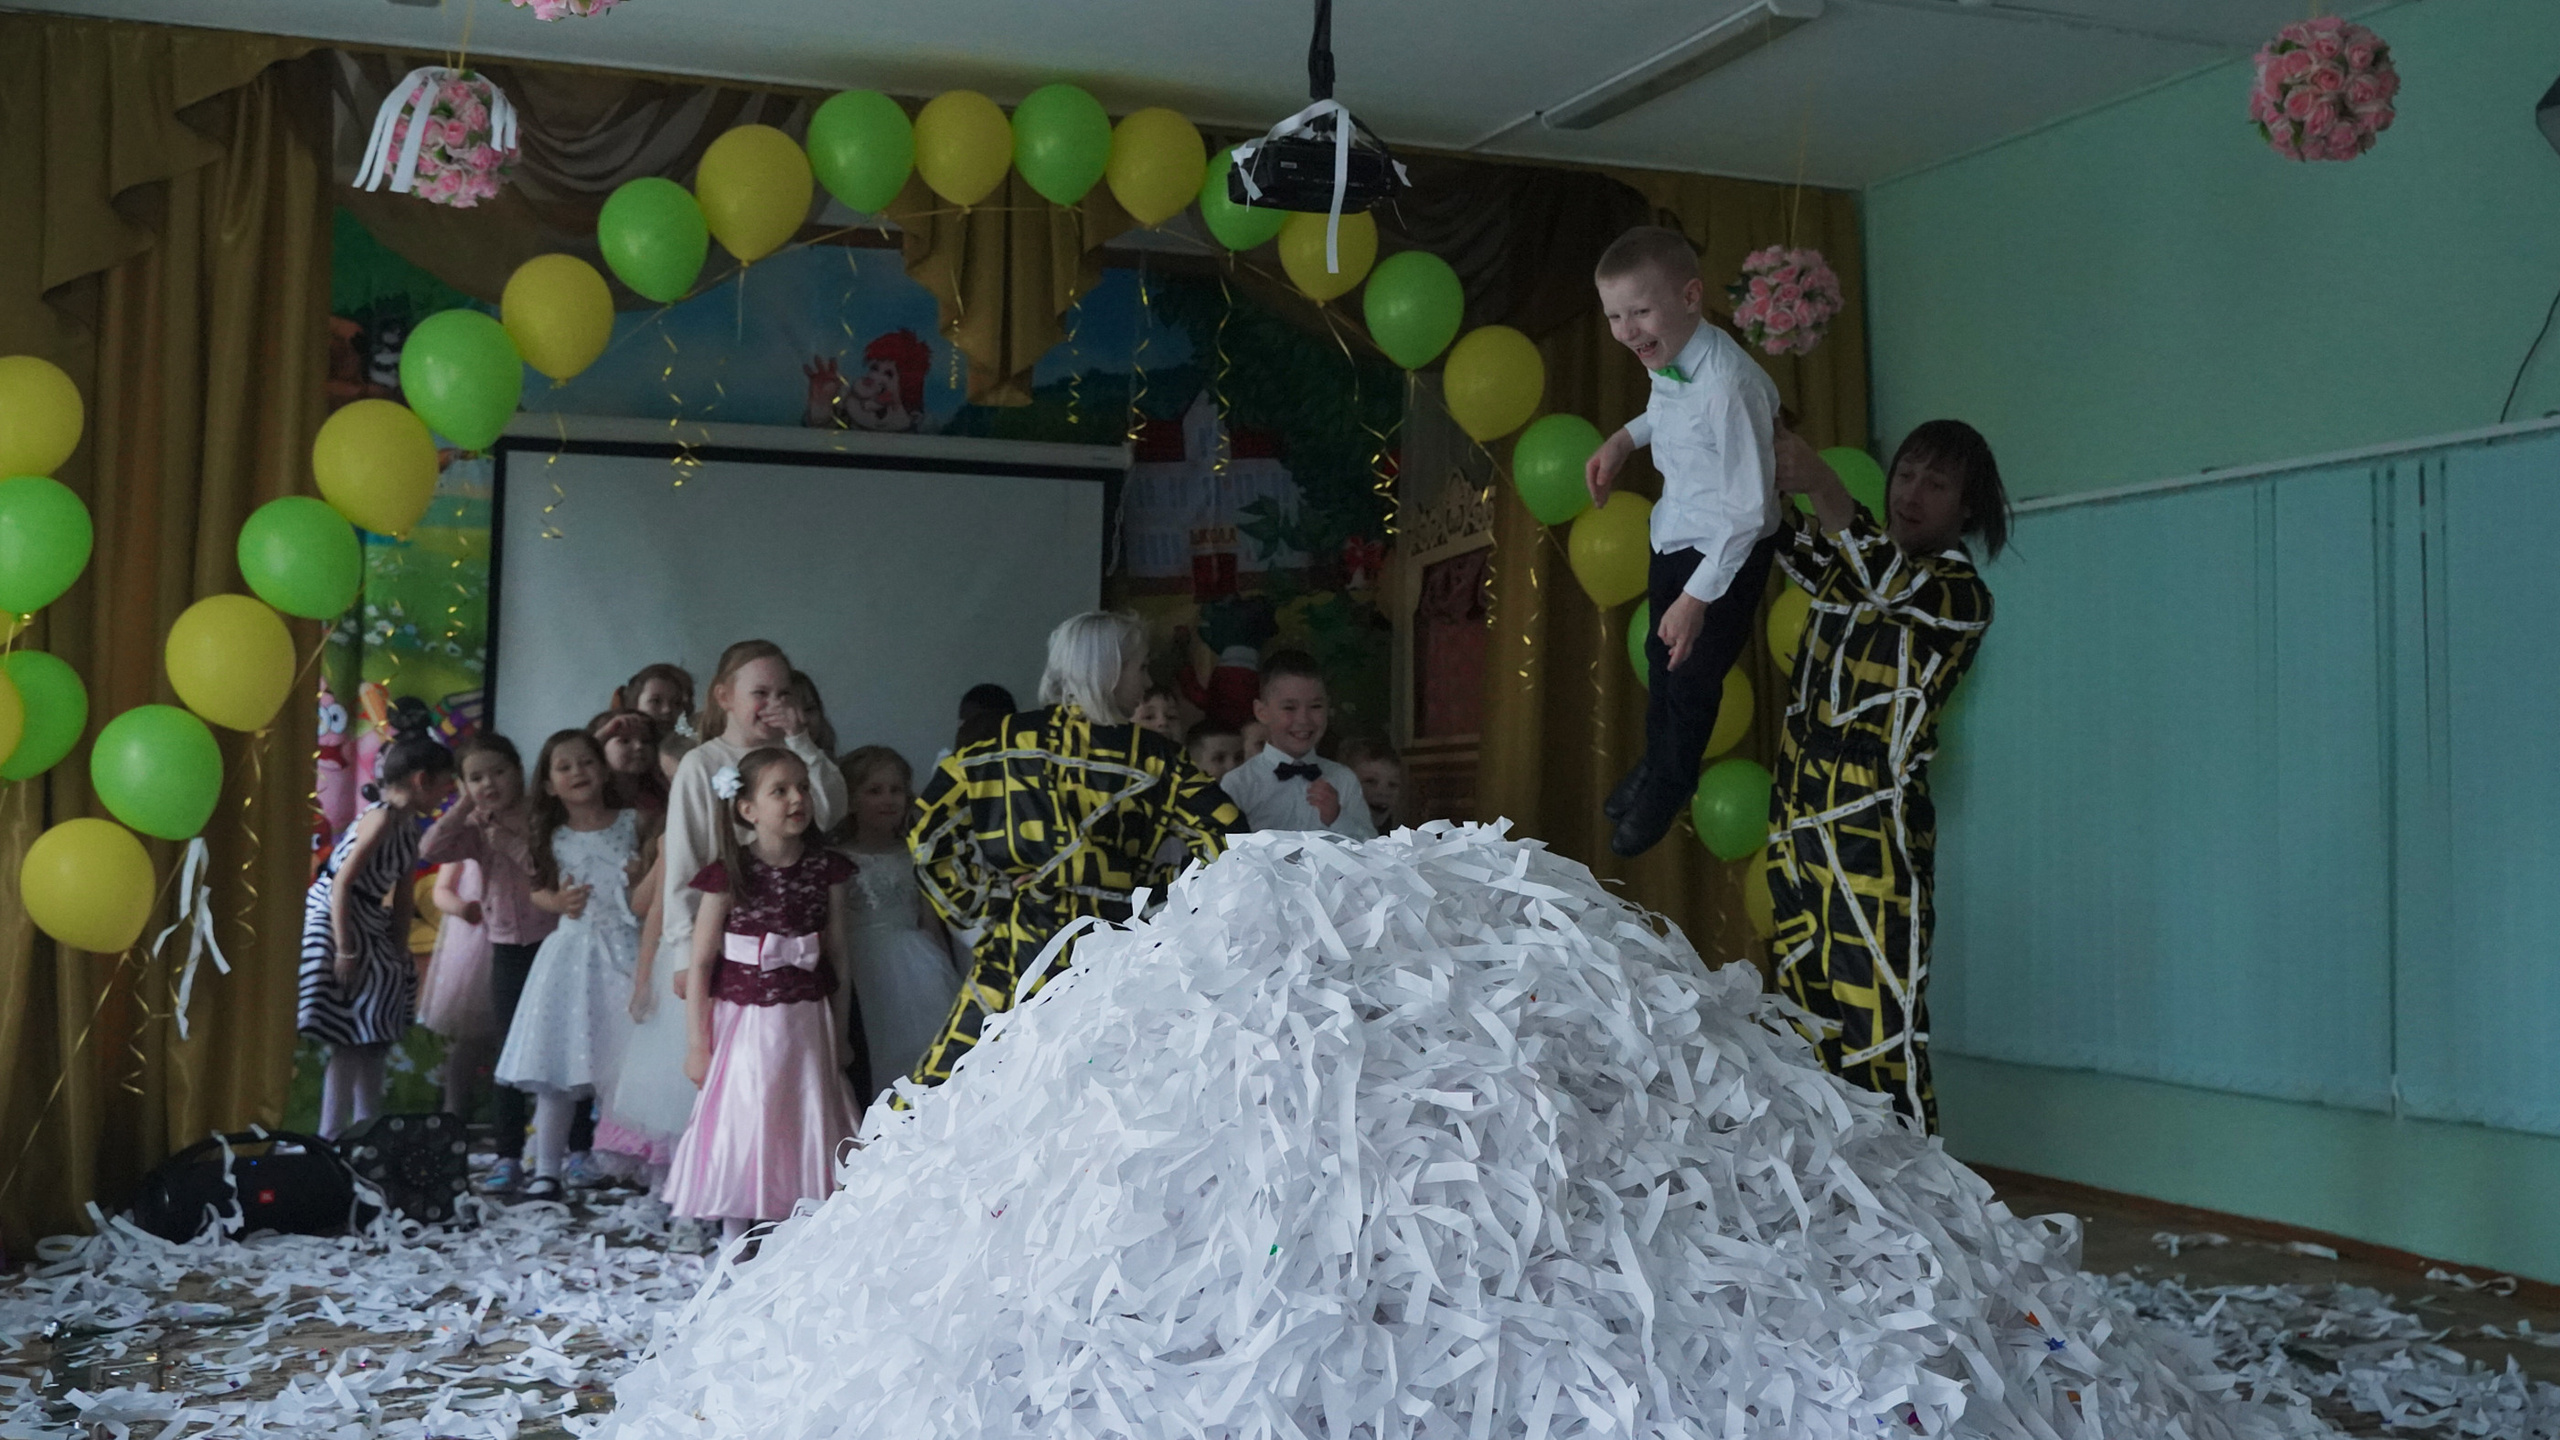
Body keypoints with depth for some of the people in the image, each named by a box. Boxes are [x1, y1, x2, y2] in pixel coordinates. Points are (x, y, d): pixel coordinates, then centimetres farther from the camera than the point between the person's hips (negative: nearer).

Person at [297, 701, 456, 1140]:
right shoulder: (383, 817, -18)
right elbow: (342, 883, -22)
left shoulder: (407, 825, 10)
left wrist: (399, 952, 11)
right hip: (335, 922, -10)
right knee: (349, 1042, -7)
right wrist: (345, 951, -22)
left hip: (368, 927, 10)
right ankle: (331, 1139, -1)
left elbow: (402, 898, 14)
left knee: (374, 1039, 13)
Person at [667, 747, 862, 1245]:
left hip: (806, 1024, 3)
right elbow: (700, 962, -6)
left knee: (808, 1125, 5)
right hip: (744, 1022, -3)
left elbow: (836, 955, 6)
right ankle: (735, 1243, 16)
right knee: (740, 1124, 3)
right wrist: (697, 1043, -6)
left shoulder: (825, 869, 0)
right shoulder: (729, 875, -9)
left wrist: (840, 1033, 8)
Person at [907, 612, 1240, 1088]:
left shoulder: (1004, 743, 5)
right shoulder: (1148, 756, 1)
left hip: (1012, 958, 1)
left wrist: (981, 909, 9)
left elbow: (927, 833, 4)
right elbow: (1223, 837, -4)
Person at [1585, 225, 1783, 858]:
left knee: (1693, 675, 13)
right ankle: (1656, 761, 53)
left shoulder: (1727, 385, -36)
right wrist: (1623, 439, -1)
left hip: (1727, 547, -7)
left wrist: (1698, 597, -26)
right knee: (1660, 657, 26)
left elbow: (1749, 508, -29)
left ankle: (1668, 788, 41)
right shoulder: (1669, 354, -12)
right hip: (1674, 530, 7)